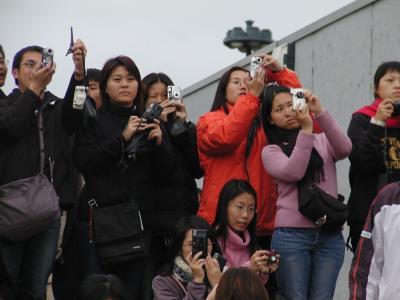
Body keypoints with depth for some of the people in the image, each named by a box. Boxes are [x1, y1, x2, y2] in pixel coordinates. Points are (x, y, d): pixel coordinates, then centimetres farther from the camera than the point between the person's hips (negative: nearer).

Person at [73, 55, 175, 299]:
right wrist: (122, 138, -15)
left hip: (139, 218, 3)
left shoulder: (148, 122, 14)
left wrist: (159, 141, -8)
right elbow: (84, 162, -8)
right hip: (99, 218, -3)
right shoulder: (93, 121, 6)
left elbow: (167, 170, 10)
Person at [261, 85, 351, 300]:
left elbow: (345, 149, -9)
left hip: (330, 235, 2)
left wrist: (319, 112, -16)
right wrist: (306, 129, -15)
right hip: (291, 235, -2)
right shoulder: (271, 151, 6)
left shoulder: (322, 141, 13)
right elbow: (293, 172, -13)